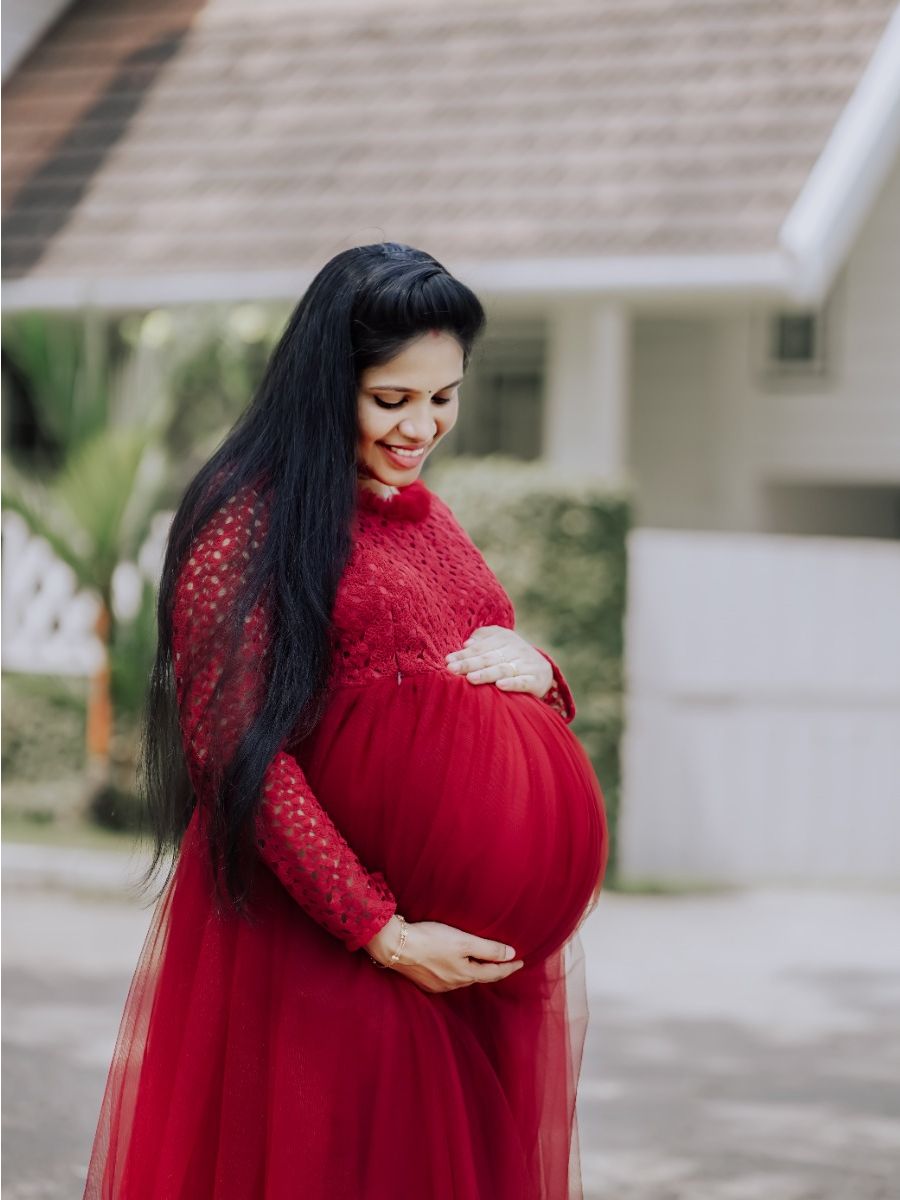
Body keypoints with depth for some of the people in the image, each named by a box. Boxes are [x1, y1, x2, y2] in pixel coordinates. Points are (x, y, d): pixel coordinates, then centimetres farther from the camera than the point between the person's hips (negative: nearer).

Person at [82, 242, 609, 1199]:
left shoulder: (424, 518, 15)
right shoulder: (249, 518, -9)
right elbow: (236, 748, -16)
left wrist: (532, 674, -4)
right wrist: (381, 931, -20)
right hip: (314, 940, -7)